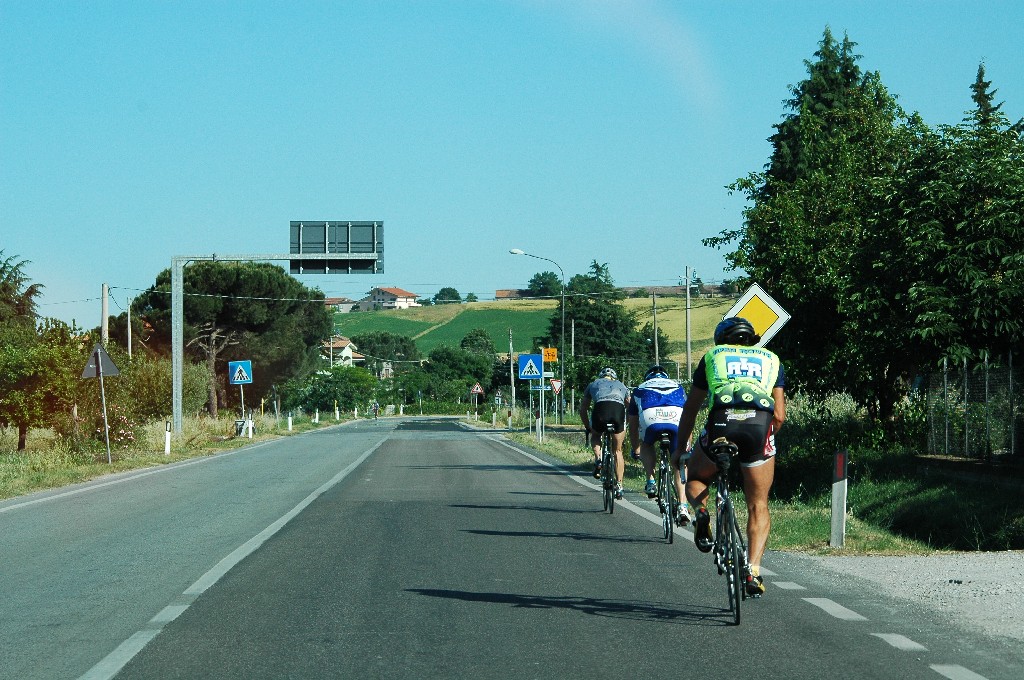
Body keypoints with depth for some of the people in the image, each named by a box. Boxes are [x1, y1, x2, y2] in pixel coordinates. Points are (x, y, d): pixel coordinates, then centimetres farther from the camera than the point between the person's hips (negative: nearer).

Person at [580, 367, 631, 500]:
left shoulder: (593, 385, 35)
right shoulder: (621, 386, 38)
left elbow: (582, 410, 36)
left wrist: (588, 427, 49)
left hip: (600, 408, -1)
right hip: (619, 409, 1)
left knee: (595, 437, 31)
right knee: (617, 451, 17)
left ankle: (598, 459, 3)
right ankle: (619, 485, 11)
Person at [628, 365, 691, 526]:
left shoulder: (640, 389, 37)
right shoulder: (678, 387, 40)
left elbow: (633, 425, 43)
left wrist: (636, 449, 58)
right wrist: (688, 446, 61)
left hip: (650, 419, -1)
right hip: (677, 420, 1)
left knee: (646, 444, 33)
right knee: (679, 466, 16)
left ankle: (651, 481, 16)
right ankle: (682, 507, 4)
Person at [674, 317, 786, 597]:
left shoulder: (712, 356, 28)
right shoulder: (771, 359, 30)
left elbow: (690, 409, 28)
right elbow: (779, 415, 20)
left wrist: (679, 449, 38)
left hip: (722, 421, -1)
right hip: (760, 423, 1)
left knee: (695, 479, 26)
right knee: (758, 505, 14)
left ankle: (701, 510, -7)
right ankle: (754, 571, -1)